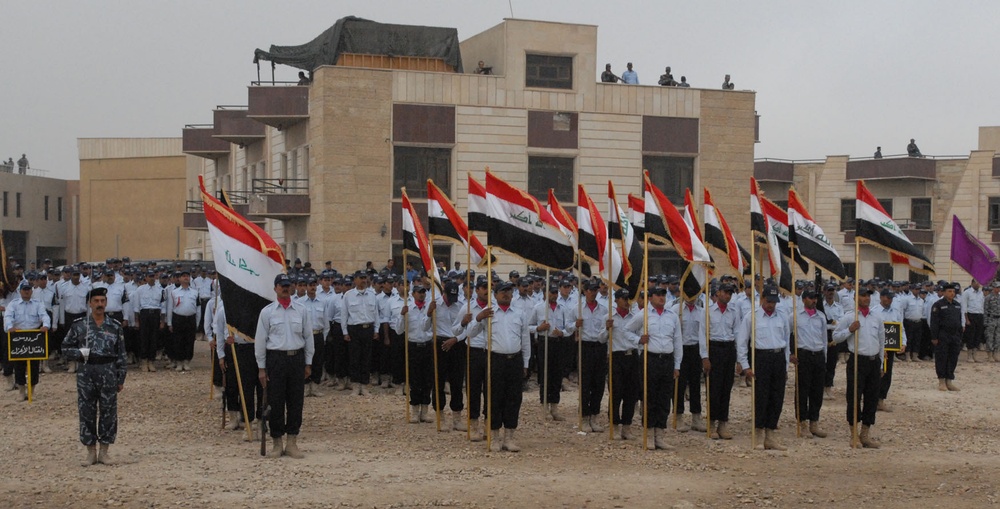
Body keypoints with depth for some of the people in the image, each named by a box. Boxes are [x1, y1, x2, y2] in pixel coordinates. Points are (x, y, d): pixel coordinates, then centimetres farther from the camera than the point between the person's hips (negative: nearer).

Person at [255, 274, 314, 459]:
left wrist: (308, 363, 8)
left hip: (297, 358, 2)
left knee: (296, 402, 5)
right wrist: (261, 368, -1)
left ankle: (292, 443, 15)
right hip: (276, 358, -2)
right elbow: (260, 340, 2)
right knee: (275, 403, 2)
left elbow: (308, 337, 11)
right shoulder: (267, 312, 1)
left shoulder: (301, 311, 6)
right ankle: (277, 444, 12)